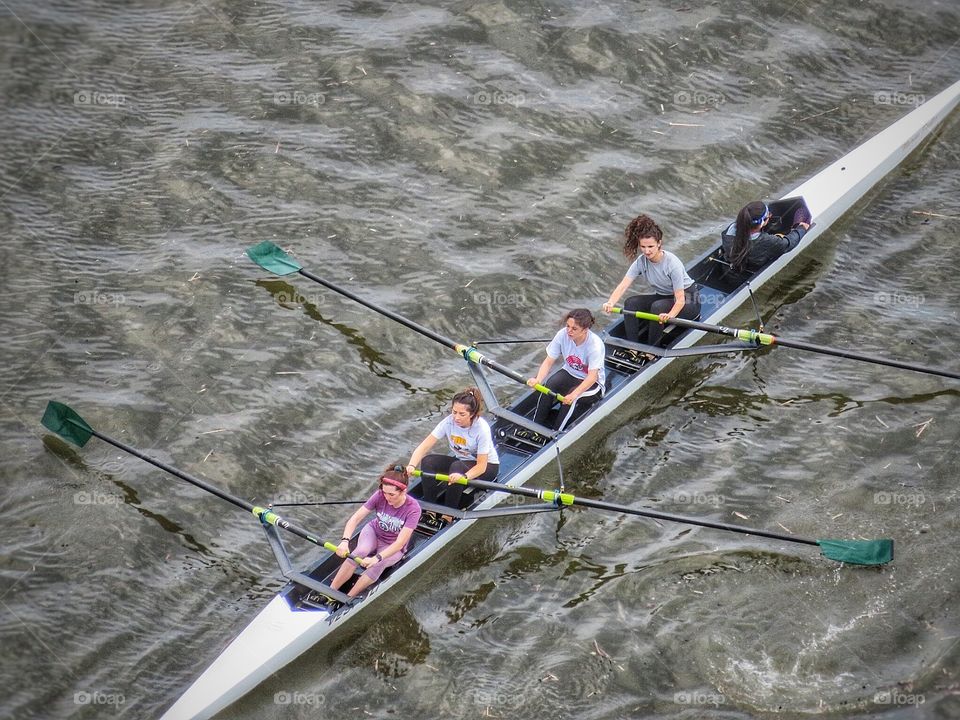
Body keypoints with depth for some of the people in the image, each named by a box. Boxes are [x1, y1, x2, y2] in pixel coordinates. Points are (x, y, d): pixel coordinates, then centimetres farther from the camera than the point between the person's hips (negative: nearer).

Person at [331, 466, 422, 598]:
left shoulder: (413, 508, -28)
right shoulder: (380, 496, -20)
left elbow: (400, 543, -32)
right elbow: (356, 518, -23)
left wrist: (377, 558, -46)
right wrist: (345, 541, -40)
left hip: (393, 547, -2)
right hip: (373, 532, 2)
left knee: (378, 565, -34)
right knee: (361, 551, -32)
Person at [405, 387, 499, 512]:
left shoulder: (482, 428, -29)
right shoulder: (449, 422, -19)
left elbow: (481, 466, -29)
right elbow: (424, 447, -22)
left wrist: (464, 476, -49)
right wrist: (411, 465, -41)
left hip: (488, 466, -5)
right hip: (460, 461, 5)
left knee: (457, 467, -36)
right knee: (428, 461, -21)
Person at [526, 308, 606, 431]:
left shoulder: (595, 344, -30)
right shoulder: (563, 335, -18)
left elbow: (592, 377, -33)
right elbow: (549, 361, -14)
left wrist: (574, 394, -47)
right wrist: (538, 379, -33)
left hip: (592, 383, -4)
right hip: (569, 373, 4)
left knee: (572, 399, -33)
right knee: (548, 386, -25)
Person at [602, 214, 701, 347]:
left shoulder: (672, 263, -28)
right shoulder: (641, 261, -12)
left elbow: (680, 300, -30)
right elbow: (622, 286, -21)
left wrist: (670, 315, -51)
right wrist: (611, 303, -42)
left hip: (687, 302, -6)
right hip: (663, 297, 6)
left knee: (658, 307, -34)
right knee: (631, 303, -18)